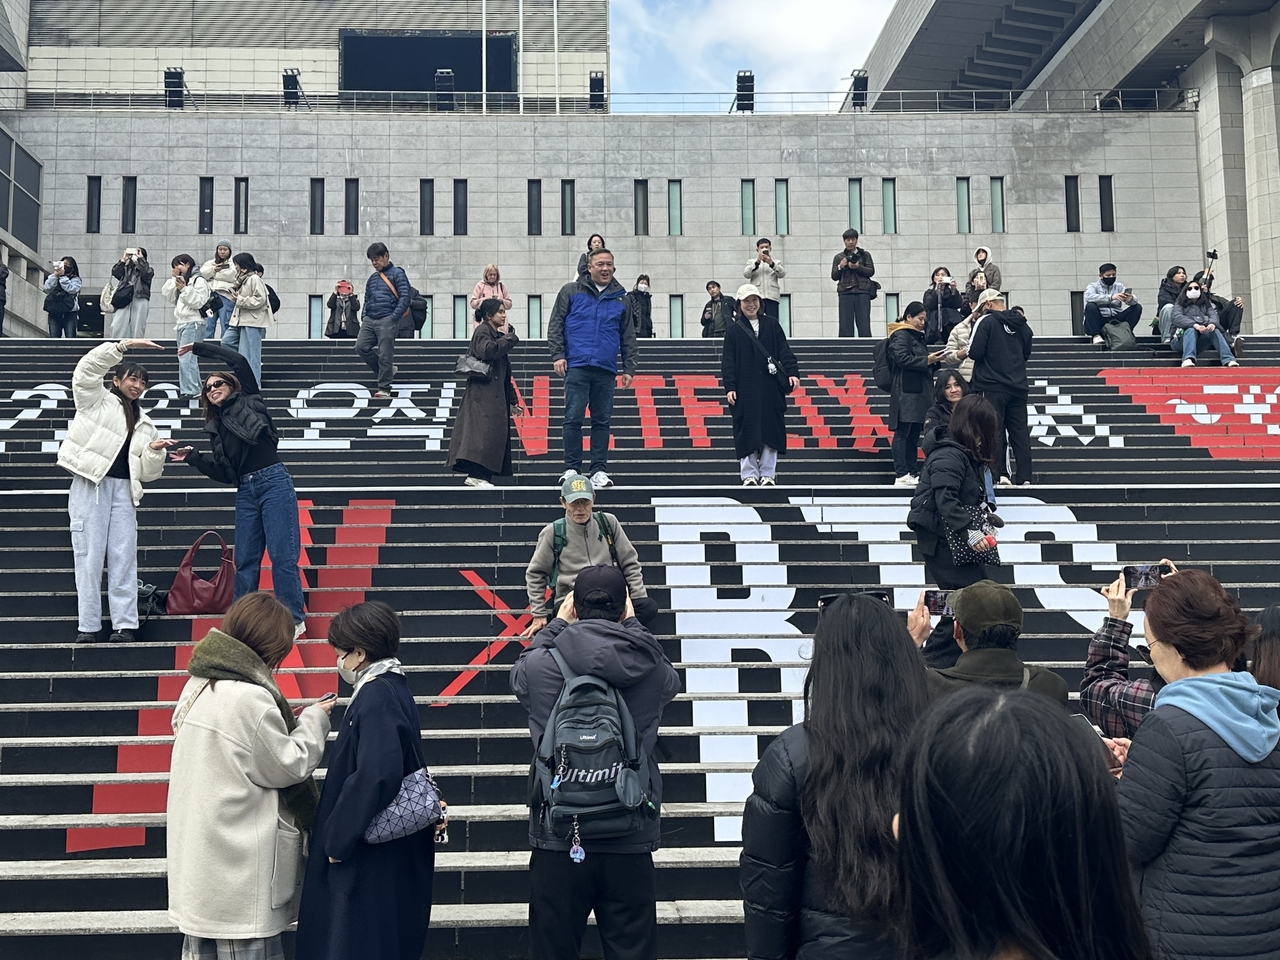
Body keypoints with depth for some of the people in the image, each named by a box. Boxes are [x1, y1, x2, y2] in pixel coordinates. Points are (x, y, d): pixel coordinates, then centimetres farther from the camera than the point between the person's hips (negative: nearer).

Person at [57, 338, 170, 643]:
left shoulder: (143, 423, 22)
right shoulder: (96, 399, 11)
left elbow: (147, 473, 18)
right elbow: (87, 367, -8)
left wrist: (154, 451, -2)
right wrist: (124, 346, -13)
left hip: (123, 489, 4)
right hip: (90, 484, -4)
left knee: (124, 556, -2)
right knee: (89, 554, -5)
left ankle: (124, 625, 0)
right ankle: (88, 626, -2)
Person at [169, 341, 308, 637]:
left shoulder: (249, 402, 9)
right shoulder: (217, 427, 21)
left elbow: (238, 360, -3)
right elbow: (222, 472, 15)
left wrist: (198, 348, 4)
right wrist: (192, 457, 6)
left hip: (274, 482, -6)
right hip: (245, 491, 6)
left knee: (282, 555, -9)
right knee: (245, 559, 6)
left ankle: (294, 619, -4)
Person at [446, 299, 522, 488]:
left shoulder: (499, 336, 23)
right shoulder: (483, 331, -2)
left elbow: (505, 374, 24)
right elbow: (487, 350, -25)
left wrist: (512, 399, 21)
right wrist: (509, 339, -14)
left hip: (496, 395, 9)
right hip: (482, 392, -9)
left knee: (495, 433, 4)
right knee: (483, 430, -16)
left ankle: (482, 475, 4)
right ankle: (476, 474, -19)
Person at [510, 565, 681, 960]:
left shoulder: (541, 668, -10)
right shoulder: (653, 674, -7)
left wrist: (558, 624, 25)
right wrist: (631, 624, 26)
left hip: (558, 842, 0)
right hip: (631, 846, 1)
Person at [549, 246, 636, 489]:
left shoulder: (621, 298, 14)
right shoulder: (571, 292, 6)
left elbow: (628, 337, 16)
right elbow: (555, 325, 5)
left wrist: (629, 368, 11)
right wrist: (558, 355, -5)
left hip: (606, 370, 3)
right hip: (577, 366, -2)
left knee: (602, 421, 5)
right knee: (573, 419, -5)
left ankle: (599, 470, 9)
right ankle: (572, 468, 3)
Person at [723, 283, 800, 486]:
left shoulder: (771, 325, 10)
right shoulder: (734, 329, 5)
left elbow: (784, 351, 6)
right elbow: (728, 361, 1)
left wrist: (792, 372, -9)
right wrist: (729, 387, -8)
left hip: (770, 388, 2)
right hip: (745, 389, -2)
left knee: (771, 430, 2)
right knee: (747, 432, -2)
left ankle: (768, 475, 10)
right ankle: (749, 475, 5)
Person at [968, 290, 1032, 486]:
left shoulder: (986, 321, -8)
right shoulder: (1021, 324, 9)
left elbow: (974, 352, -14)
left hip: (993, 386, -5)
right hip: (1019, 386, 5)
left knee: (995, 431, -1)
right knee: (1020, 432, 5)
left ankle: (999, 474, -6)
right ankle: (1024, 477, 4)